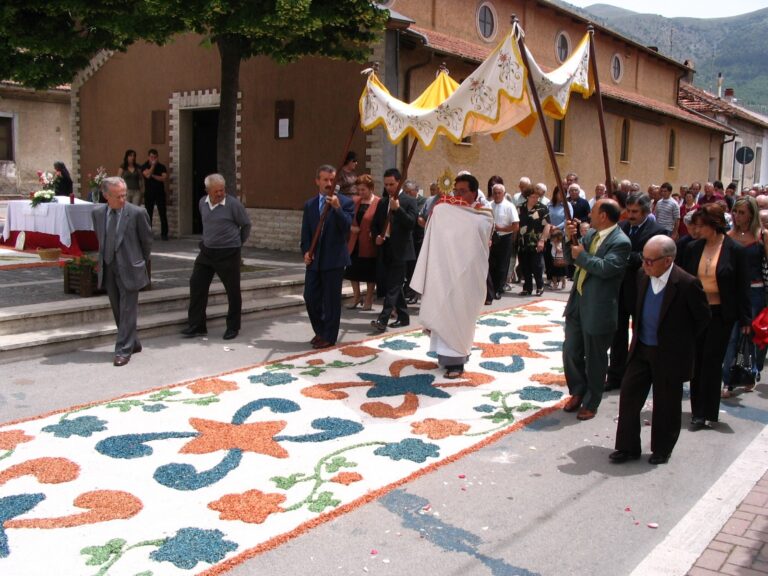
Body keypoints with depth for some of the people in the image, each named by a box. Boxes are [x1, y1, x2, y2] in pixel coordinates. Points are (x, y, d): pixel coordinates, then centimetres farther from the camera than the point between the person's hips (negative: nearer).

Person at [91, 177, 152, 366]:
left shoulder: (137, 213, -10)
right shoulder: (97, 213, 3)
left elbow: (146, 240, 1)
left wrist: (141, 262, 10)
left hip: (129, 269, -5)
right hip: (108, 269, 5)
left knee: (127, 311, -4)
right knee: (118, 311, 13)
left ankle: (123, 351, 2)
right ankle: (133, 344, 28)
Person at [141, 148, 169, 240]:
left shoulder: (161, 166, 4)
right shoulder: (144, 166, 3)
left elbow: (164, 178, -9)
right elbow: (147, 175, -16)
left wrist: (153, 175, -11)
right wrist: (153, 165, -10)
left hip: (160, 193, 0)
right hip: (149, 193, 0)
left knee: (163, 214, -2)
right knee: (148, 214, 3)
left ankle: (164, 233, 3)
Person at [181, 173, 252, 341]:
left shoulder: (233, 204, -13)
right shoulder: (202, 203, 4)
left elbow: (246, 225, -3)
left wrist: (238, 243, 6)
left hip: (228, 253, -5)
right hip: (207, 251, 5)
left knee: (233, 290, 3)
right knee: (196, 284, 2)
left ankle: (233, 328, 18)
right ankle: (196, 326, 12)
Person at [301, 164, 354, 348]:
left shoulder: (345, 202, -2)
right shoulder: (309, 205, 11)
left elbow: (346, 227, -16)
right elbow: (305, 232, 10)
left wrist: (337, 208, -27)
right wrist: (306, 251, -5)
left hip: (334, 259, -4)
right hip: (314, 259, 5)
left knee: (331, 299, 1)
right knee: (310, 297, 8)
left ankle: (329, 336, 13)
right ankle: (320, 331, 27)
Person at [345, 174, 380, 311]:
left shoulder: (378, 203, -11)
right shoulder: (354, 201, 5)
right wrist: (350, 227, -4)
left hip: (369, 245, -5)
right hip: (354, 243, 5)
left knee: (369, 273, 6)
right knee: (353, 270, 12)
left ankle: (368, 299, 22)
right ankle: (356, 296, 29)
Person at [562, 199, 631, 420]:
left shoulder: (620, 242, -15)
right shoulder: (591, 233, 8)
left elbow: (605, 268, -27)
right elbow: (571, 257, 11)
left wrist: (582, 255, -16)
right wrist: (570, 238, -6)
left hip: (598, 309, -7)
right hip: (577, 303, 7)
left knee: (594, 358, 8)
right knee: (570, 352, 15)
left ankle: (591, 403, 24)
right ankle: (577, 392, 34)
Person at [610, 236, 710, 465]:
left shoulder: (687, 283, -20)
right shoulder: (642, 276, -3)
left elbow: (703, 317, -7)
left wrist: (682, 341, 1)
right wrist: (638, 334, 12)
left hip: (670, 354, -5)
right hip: (642, 349, 5)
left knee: (666, 403, 9)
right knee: (629, 394, 5)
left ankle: (662, 450, 28)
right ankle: (628, 447, 18)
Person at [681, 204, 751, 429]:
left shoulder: (735, 250, -7)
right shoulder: (693, 248, 2)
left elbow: (742, 286, -4)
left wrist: (744, 318, -4)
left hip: (721, 314, -4)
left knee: (711, 361, 0)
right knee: (697, 361, 10)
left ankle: (704, 412, 8)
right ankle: (698, 410, 23)